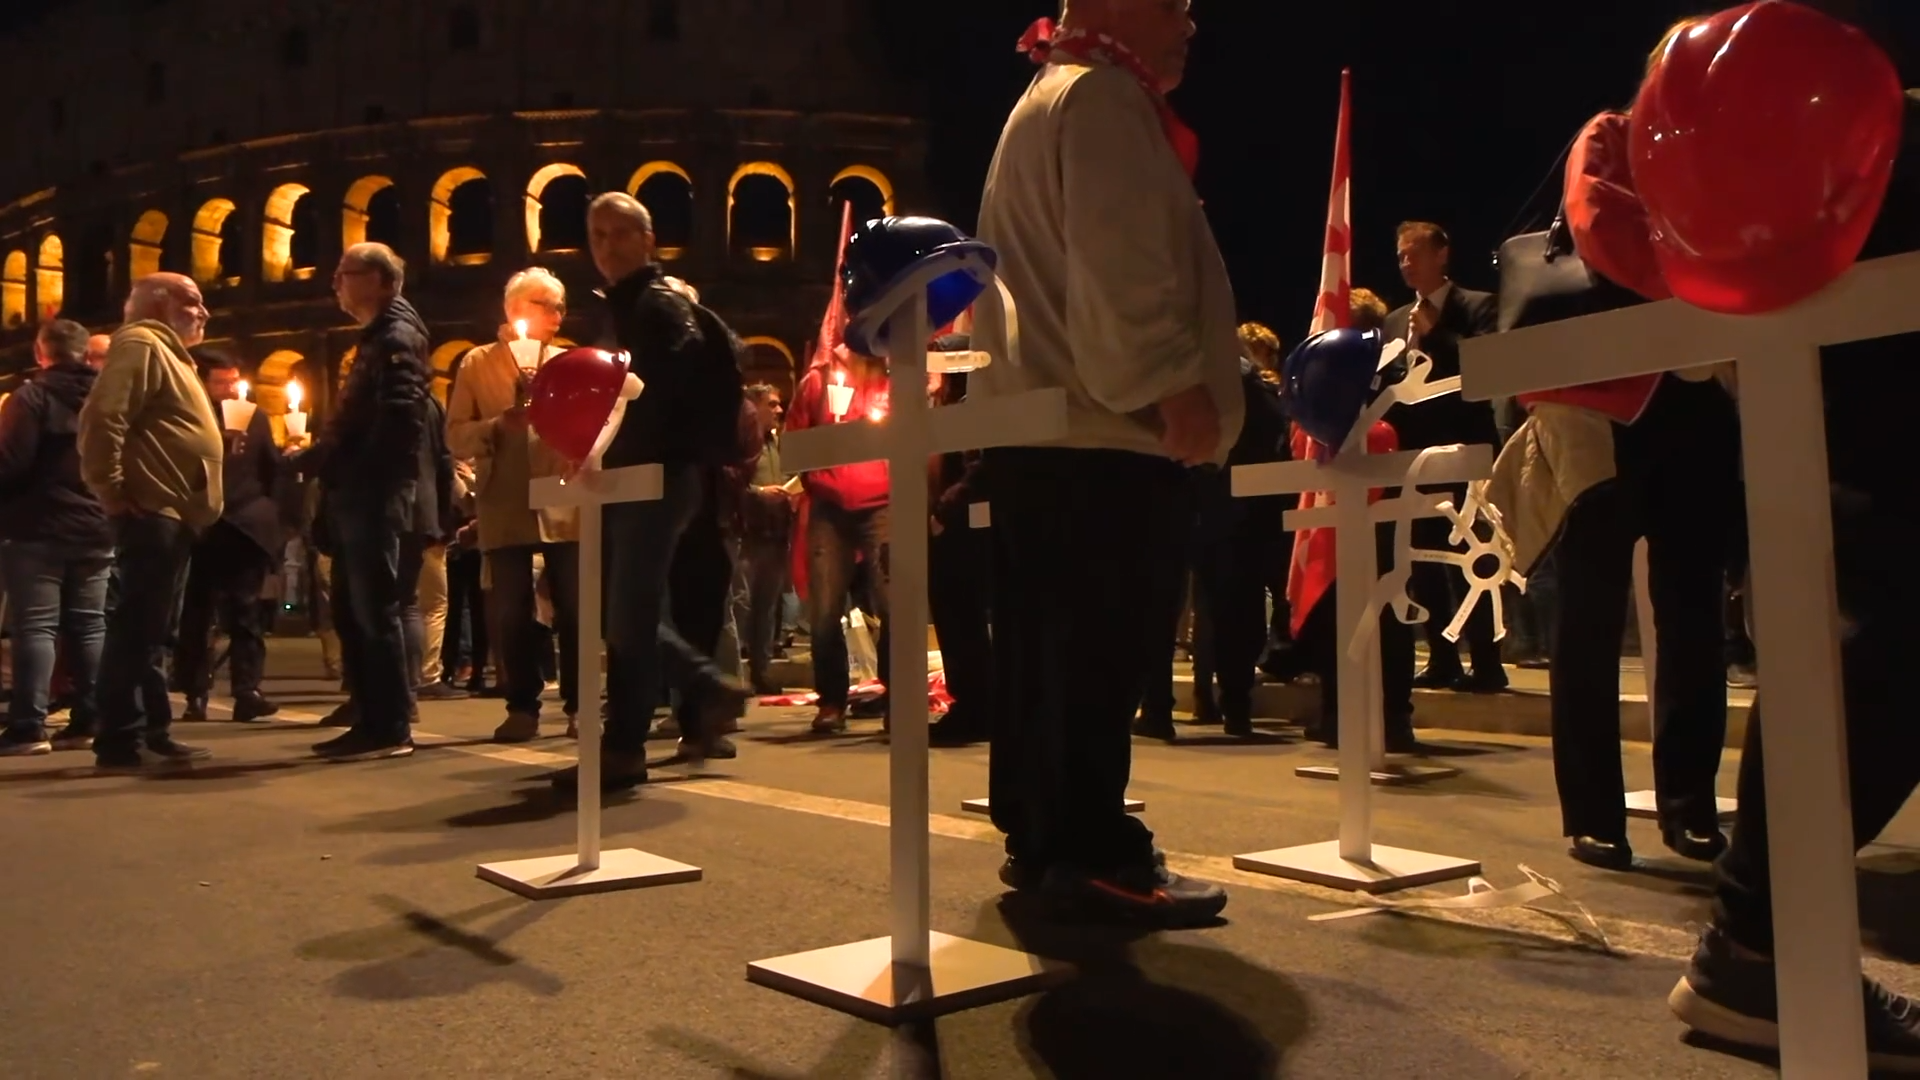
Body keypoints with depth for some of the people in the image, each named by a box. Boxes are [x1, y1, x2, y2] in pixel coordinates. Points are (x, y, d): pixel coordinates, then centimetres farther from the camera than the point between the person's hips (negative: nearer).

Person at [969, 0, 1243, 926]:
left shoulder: (1050, 100, 28)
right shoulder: (1103, 99, -6)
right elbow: (1120, 267, -19)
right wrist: (1175, 386, -21)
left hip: (1040, 419, 11)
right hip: (1100, 427, -11)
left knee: (1049, 644, 10)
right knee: (1101, 650, -8)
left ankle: (1037, 833, 17)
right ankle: (1090, 851, -3)